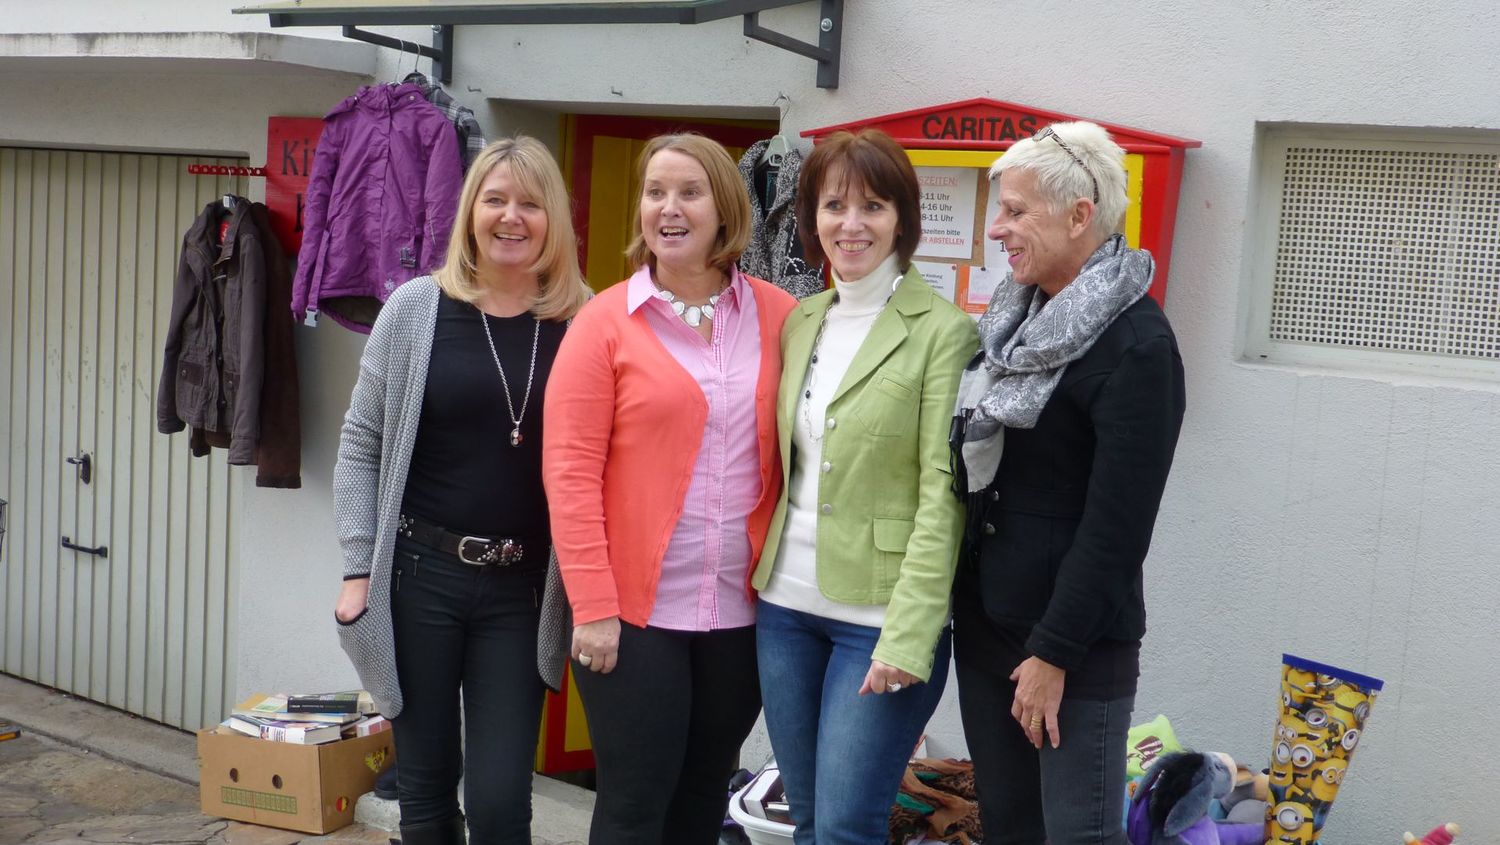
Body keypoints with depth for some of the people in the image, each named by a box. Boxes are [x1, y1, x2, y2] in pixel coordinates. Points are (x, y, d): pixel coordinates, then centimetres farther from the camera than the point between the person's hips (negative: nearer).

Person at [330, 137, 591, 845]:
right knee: (425, 786, 12)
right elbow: (361, 446, 3)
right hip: (419, 573, 1)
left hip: (521, 588, 0)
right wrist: (358, 568, -2)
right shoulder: (417, 308, -1)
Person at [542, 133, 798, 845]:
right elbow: (570, 472, -8)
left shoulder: (778, 317, 2)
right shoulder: (605, 321, -5)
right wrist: (592, 606, -11)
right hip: (634, 611, -2)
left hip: (743, 611, 3)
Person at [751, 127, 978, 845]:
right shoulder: (800, 323, 10)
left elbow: (942, 496, -13)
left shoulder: (941, 333, -9)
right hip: (787, 605, 6)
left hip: (880, 617, -6)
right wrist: (765, 575, 9)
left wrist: (907, 638, -18)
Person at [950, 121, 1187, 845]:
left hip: (1076, 640, -7)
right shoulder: (1017, 316, 8)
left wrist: (1054, 652, -16)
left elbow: (1117, 525, -17)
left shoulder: (1138, 345, -15)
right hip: (983, 622, 7)